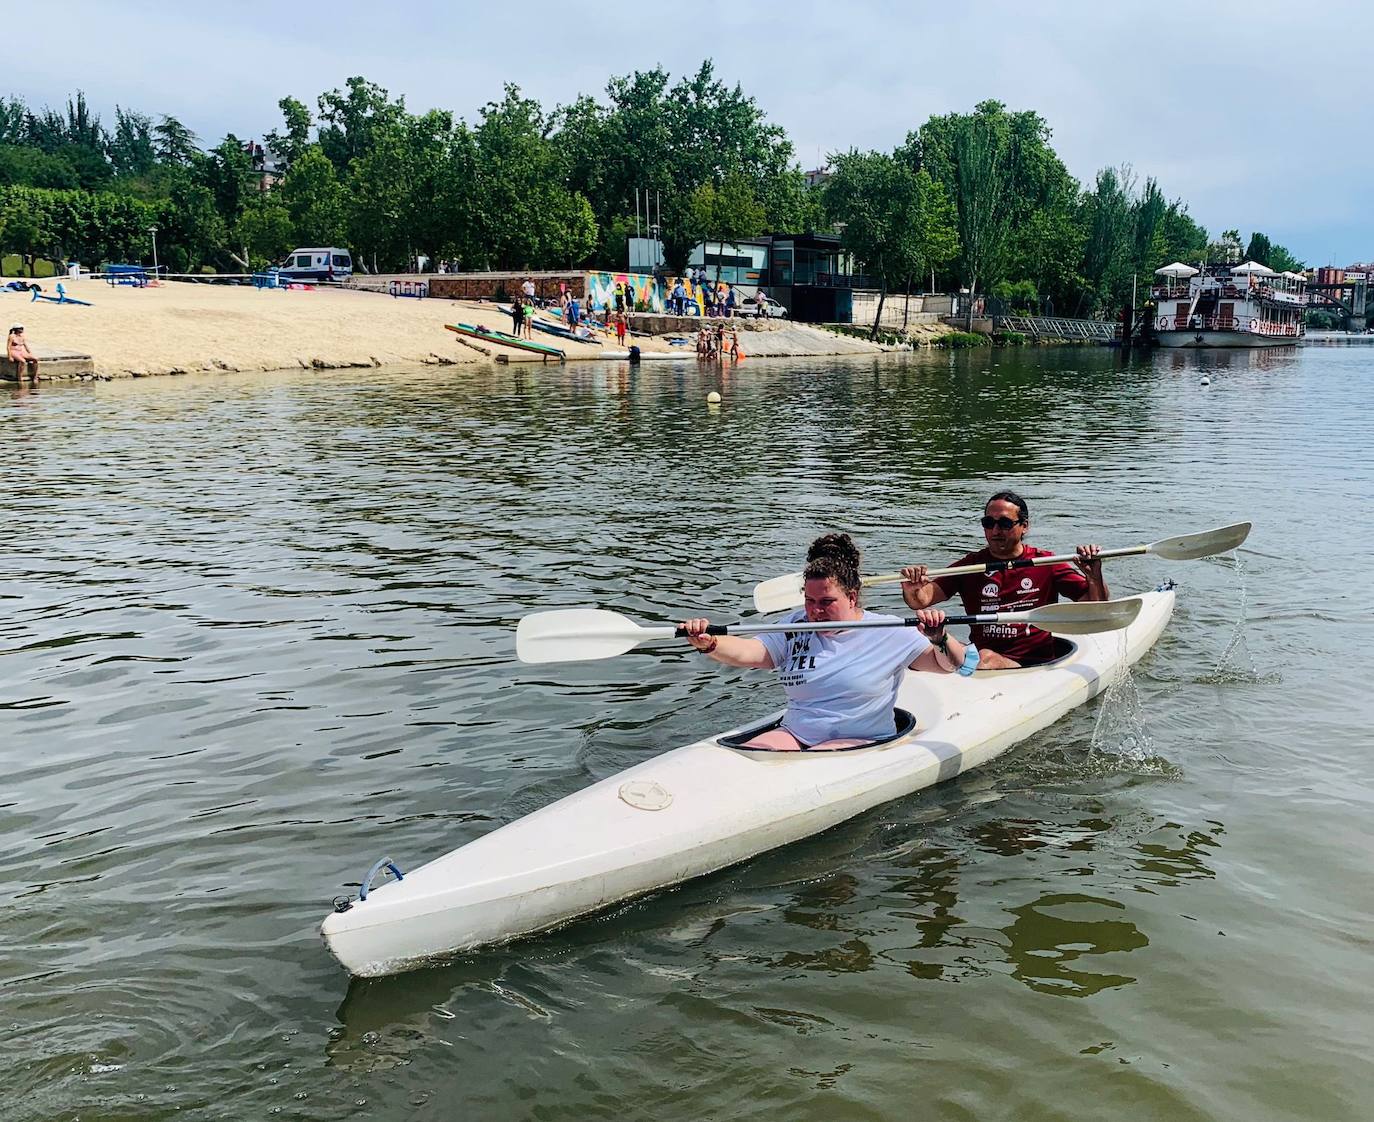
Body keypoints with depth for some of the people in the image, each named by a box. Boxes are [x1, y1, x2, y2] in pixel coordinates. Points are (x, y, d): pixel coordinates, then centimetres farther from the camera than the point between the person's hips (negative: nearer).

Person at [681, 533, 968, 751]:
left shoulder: (888, 634, 0)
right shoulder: (795, 627, 9)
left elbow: (950, 664, -2)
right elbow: (747, 651, -5)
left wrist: (940, 639, -26)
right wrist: (708, 643, -26)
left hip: (861, 743, -3)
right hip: (794, 735, 4)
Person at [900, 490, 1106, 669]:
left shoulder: (1046, 564, 7)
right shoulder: (970, 565, 10)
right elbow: (920, 600, -2)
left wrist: (1094, 576, -16)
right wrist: (911, 590, -26)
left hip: (1034, 665, -2)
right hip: (976, 657, 2)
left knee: (987, 658, -35)